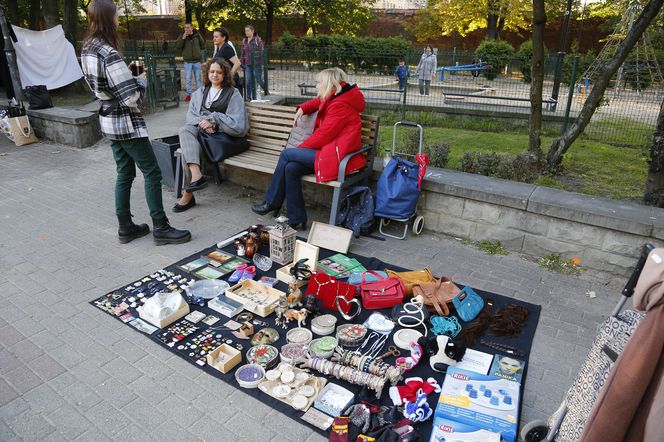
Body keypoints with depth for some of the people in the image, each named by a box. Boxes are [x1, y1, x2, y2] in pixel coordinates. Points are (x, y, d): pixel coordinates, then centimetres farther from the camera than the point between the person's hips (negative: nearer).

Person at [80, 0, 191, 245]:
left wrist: (128, 74, 10)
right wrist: (141, 80, -4)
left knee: (125, 173, 15)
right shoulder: (109, 54, -22)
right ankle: (161, 228, 3)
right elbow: (131, 99, -23)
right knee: (152, 172, -2)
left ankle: (125, 227, 22)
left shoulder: (87, 50, 7)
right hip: (126, 123, -9)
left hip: (109, 121, 9)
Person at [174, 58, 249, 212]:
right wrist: (202, 122, -12)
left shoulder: (233, 94, 8)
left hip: (222, 133, -4)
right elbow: (191, 114, 10)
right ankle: (196, 175, -44)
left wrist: (211, 118, -11)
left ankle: (188, 193, -30)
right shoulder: (199, 93, 23)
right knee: (185, 129, -31)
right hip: (201, 130, 4)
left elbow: (235, 122, -4)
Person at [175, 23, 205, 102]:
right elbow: (177, 46, -8)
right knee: (187, 79, 2)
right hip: (187, 62, -1)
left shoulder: (197, 35, 3)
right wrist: (183, 38, -16)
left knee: (198, 78, 9)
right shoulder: (182, 36, 1)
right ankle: (188, 95, 10)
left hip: (197, 61, 1)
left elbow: (203, 45, 13)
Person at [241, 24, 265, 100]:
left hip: (256, 63, -5)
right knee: (249, 81, 2)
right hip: (248, 65, 5)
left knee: (259, 80, 0)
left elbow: (262, 52, -8)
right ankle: (249, 97, 9)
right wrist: (242, 63, 16)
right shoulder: (244, 41, 13)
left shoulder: (258, 40, -5)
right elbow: (243, 53, 19)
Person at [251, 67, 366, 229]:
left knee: (286, 154, -6)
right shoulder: (334, 99, 15)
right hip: (331, 151, 9)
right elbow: (318, 102, 36)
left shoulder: (339, 105, -15)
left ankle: (271, 202, 9)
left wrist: (299, 148, -3)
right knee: (291, 168, -7)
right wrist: (302, 108, 16)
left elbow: (322, 135, -17)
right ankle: (297, 219, -2)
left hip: (337, 156, -9)